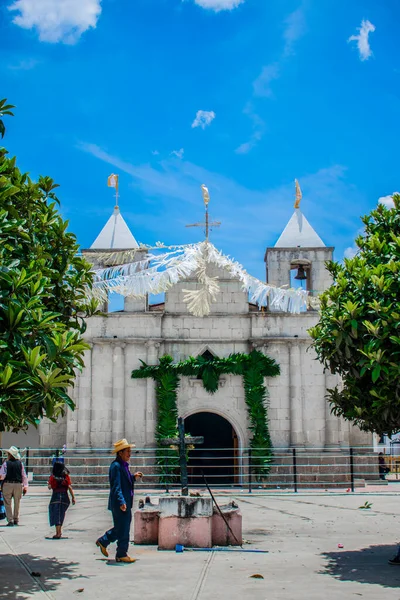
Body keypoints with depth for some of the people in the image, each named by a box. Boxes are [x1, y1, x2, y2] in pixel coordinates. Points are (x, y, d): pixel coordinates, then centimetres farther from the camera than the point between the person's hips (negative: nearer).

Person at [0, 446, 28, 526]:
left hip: (7, 484, -3)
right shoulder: (20, 463, 4)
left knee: (8, 503, 4)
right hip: (18, 484, 3)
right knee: (17, 503, 16)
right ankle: (16, 520, 22)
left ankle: (10, 520, -3)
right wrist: (25, 486, 7)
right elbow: (24, 476, 4)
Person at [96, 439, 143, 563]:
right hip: (119, 504, -10)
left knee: (122, 527, 18)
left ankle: (103, 541, 32)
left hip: (126, 503, 10)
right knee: (123, 529, -2)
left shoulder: (124, 465, 14)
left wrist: (133, 477, 10)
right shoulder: (116, 466, -17)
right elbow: (116, 486, -22)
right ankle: (121, 555, 9)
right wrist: (121, 502, -28)